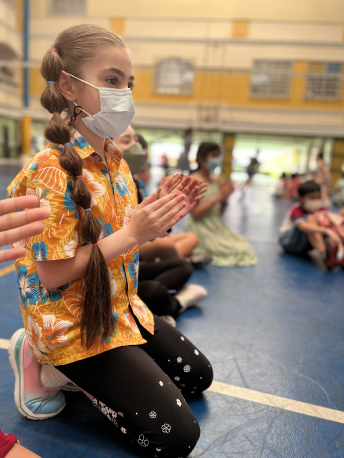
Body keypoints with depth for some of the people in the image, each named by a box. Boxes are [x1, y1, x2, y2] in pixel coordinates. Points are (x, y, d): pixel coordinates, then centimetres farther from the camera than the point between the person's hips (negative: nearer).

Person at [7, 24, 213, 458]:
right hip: (71, 324, -8)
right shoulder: (52, 170, -22)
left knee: (197, 375, 18)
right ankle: (47, 366, 5)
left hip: (120, 307, 8)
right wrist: (131, 234, -29)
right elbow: (51, 275, -23)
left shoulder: (115, 160, 3)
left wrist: (157, 214, -7)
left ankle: (75, 371, 16)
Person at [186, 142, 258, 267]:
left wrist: (225, 198, -9)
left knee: (245, 248, 0)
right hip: (200, 228, -7)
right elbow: (195, 213, -18)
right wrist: (218, 197, -20)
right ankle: (200, 251, 7)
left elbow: (219, 213, 11)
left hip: (217, 227, 7)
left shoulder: (217, 180, 7)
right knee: (236, 251, -11)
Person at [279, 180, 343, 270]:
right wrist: (326, 230, -55)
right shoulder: (296, 211, -21)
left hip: (303, 246, 6)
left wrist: (339, 244, -34)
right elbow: (303, 226, -42)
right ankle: (324, 255, -48)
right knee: (311, 219, -30)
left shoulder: (321, 210, -3)